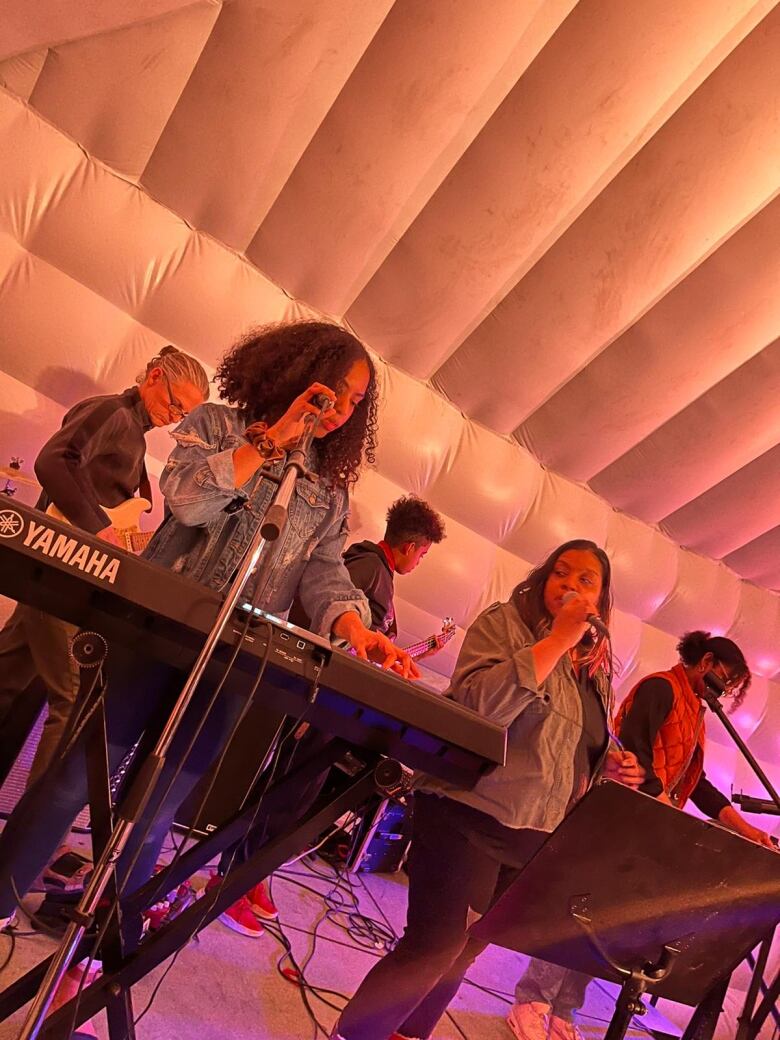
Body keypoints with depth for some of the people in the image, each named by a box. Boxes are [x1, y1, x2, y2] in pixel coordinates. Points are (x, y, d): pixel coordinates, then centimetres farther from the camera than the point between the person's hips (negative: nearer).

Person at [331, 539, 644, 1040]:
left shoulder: (596, 669, 11)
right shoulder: (505, 621, -9)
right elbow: (477, 704, -26)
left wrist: (610, 764, 1)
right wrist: (558, 639, -23)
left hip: (534, 840, 7)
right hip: (468, 817, -7)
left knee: (461, 952, 19)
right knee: (430, 952, -3)